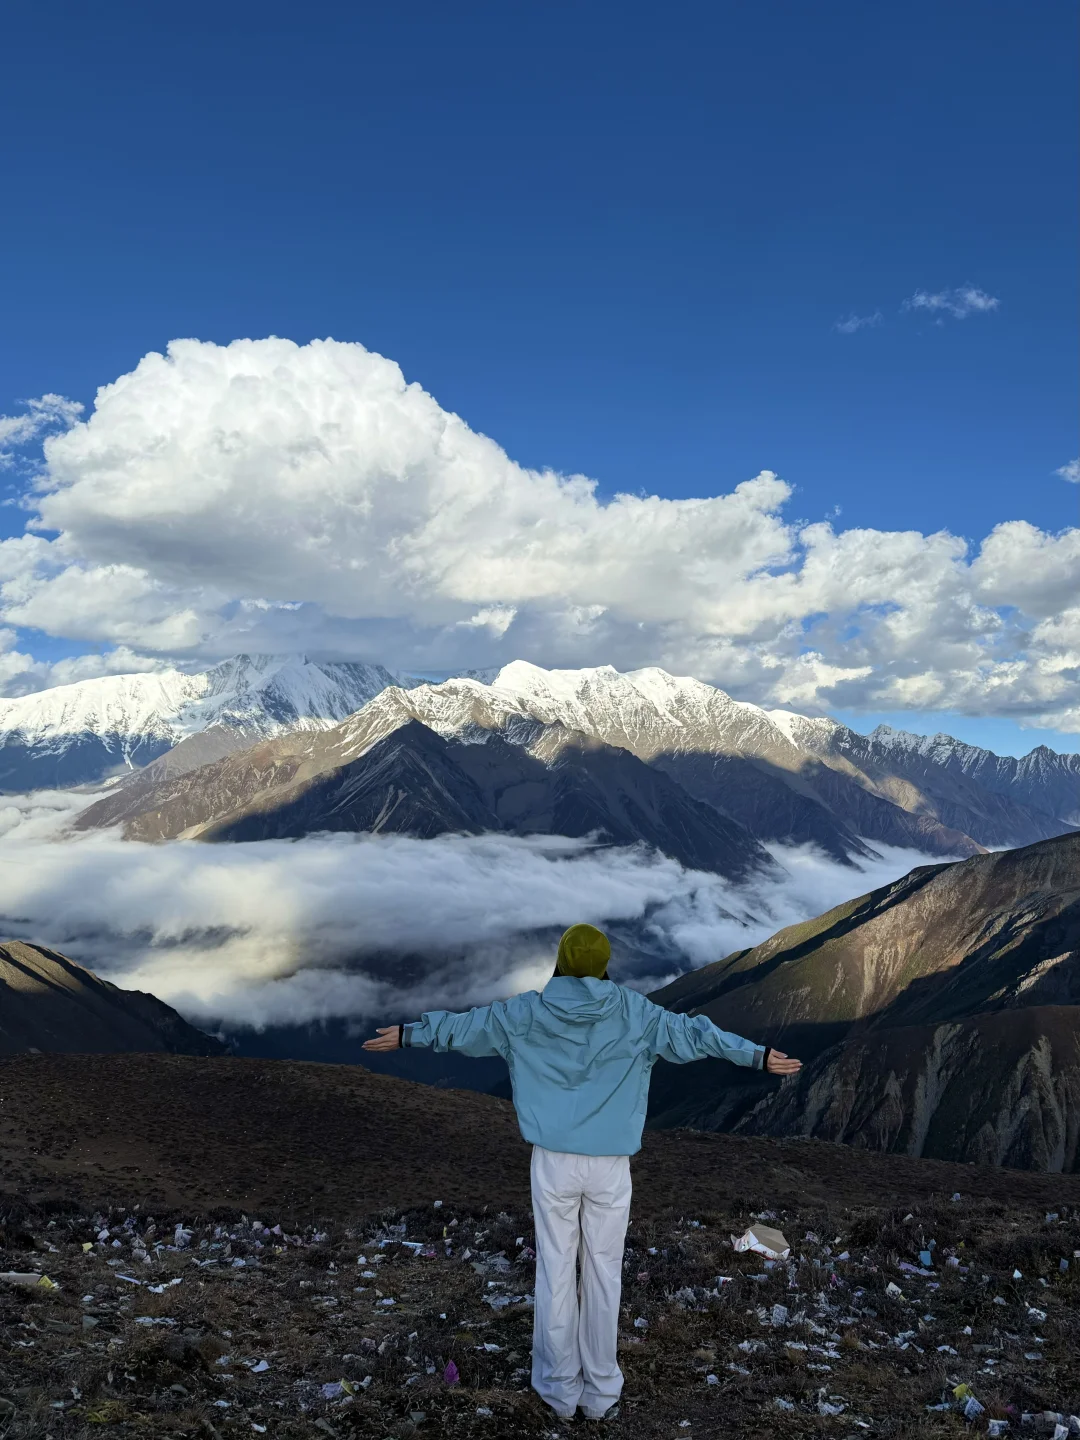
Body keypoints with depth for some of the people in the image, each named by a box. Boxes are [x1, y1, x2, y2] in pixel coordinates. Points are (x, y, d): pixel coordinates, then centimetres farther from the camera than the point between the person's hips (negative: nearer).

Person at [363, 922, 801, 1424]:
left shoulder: (528, 1011, -4)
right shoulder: (632, 1011, -5)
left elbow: (466, 1025, 4)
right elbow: (692, 1034, -5)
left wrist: (407, 1035, 16)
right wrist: (759, 1057, 1)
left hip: (554, 1161, 0)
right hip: (610, 1165, 0)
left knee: (555, 1271, 11)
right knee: (603, 1272, 12)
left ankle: (560, 1387, 21)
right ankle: (600, 1389, 21)